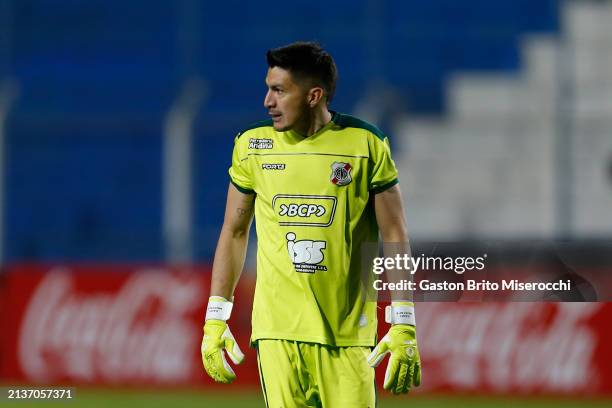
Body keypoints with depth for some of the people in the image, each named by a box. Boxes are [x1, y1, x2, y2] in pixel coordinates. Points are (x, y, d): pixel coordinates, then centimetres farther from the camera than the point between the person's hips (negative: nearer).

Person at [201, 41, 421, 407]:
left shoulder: (366, 144, -1)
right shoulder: (252, 145, 7)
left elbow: (395, 239, 1)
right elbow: (234, 232, 15)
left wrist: (404, 327, -5)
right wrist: (215, 319, 11)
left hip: (348, 334, -2)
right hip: (278, 331, 2)